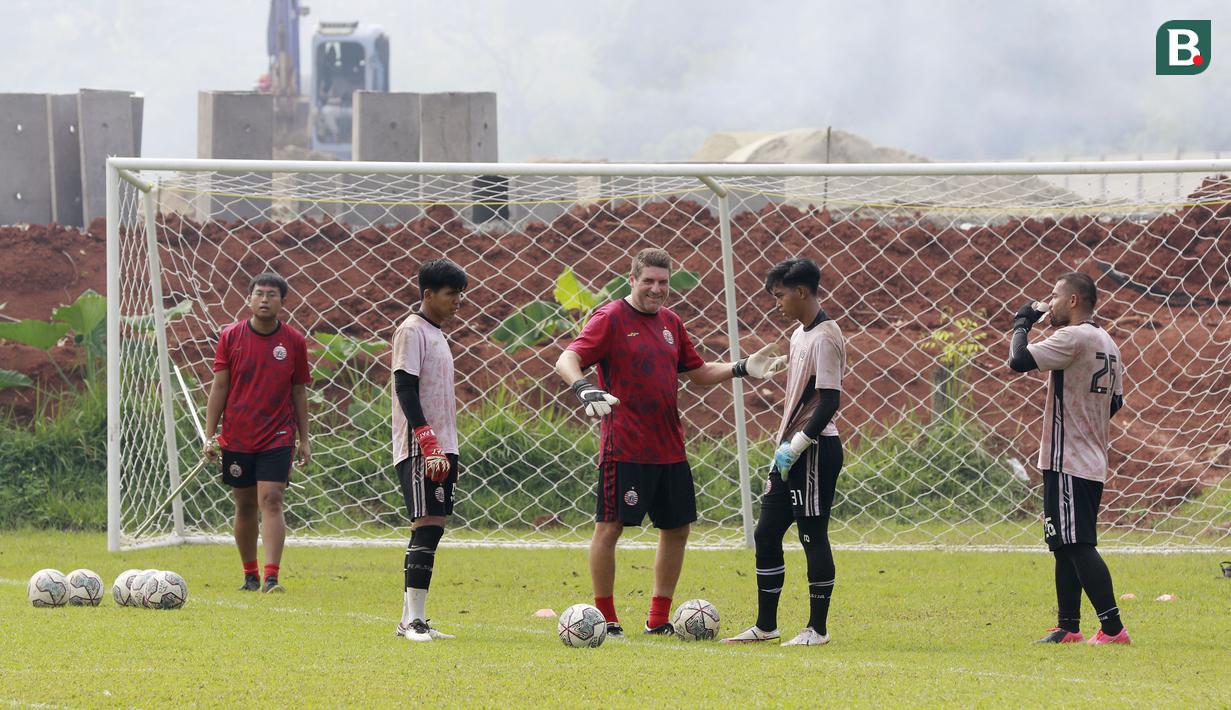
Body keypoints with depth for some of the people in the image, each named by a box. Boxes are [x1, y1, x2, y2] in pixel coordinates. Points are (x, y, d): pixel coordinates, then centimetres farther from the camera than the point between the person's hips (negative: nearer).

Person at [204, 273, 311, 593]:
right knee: (244, 505, 8)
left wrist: (304, 440, 7)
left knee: (271, 501, -14)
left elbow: (299, 392, 8)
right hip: (236, 438, 1)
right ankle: (250, 575, 22)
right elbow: (219, 387, 3)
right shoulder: (231, 336, 1)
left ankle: (271, 577, -20)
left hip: (277, 437, -1)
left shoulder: (294, 342, 1)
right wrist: (210, 435, 0)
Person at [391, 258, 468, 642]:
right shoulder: (412, 331, -9)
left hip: (440, 448, 9)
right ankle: (413, 619, -17)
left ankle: (412, 620, 8)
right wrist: (429, 444, -23)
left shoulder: (436, 334, 20)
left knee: (431, 530, 7)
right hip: (418, 448, -9)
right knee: (427, 527, -14)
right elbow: (405, 389, -17)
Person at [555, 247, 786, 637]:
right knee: (610, 527, -5)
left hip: (669, 448, 7)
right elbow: (567, 360, -18)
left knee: (677, 528, 10)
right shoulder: (610, 318, -7)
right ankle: (605, 619, 5)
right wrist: (583, 388, -38)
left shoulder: (670, 322, 13)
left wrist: (742, 369, 12)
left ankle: (659, 620, 20)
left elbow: (696, 371, 25)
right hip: (624, 447, -7)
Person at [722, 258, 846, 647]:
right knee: (766, 534, 10)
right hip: (792, 451, 10)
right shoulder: (799, 335, 16)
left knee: (813, 535, -4)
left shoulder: (825, 337, -14)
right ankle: (765, 626, 16)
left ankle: (817, 629, 2)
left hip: (815, 450, -10)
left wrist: (796, 446, -19)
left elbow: (829, 401, -20)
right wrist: (783, 447, 18)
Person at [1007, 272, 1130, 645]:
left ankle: (1113, 628, -18)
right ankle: (1068, 626, 21)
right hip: (1093, 463, 10)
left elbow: (1019, 361, -21)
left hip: (1068, 464, -10)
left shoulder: (1073, 337, -15)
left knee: (1079, 545, -13)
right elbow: (1115, 402, 21)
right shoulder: (1108, 343, 15)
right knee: (1067, 546, 16)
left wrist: (1021, 324, -5)